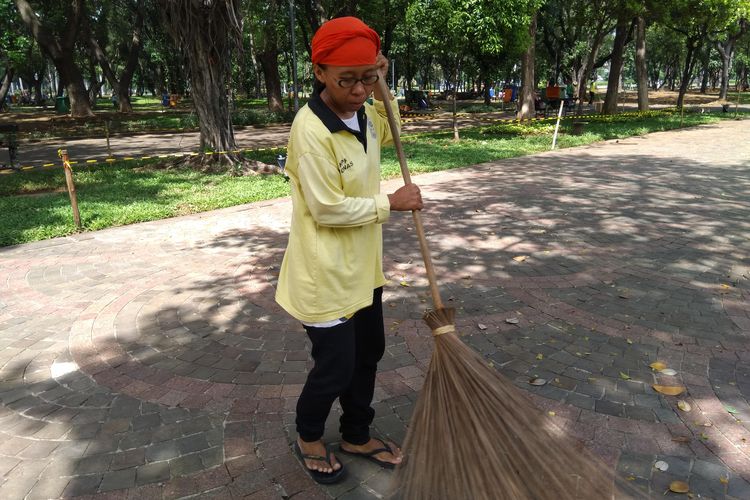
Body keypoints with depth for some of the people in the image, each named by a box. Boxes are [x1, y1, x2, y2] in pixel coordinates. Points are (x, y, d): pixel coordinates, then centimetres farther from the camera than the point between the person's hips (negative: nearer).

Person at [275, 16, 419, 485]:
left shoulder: (362, 112, 1)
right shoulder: (311, 130, -25)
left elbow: (386, 134, 24)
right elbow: (328, 209, -24)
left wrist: (382, 90, 6)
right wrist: (391, 203, -14)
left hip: (362, 263, 9)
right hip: (326, 271, -8)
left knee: (369, 351, 19)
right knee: (335, 366, 5)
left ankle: (358, 435, 41)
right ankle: (309, 438, 35)